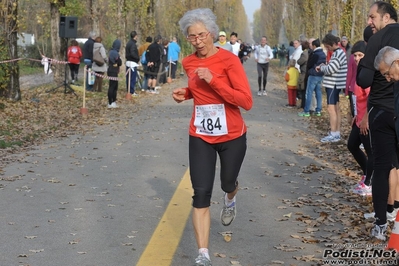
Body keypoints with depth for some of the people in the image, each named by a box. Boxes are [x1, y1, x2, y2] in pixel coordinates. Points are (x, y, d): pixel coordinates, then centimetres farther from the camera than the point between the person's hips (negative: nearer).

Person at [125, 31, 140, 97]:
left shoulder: (128, 43, 13)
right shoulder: (133, 44, -17)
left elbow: (126, 53, 16)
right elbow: (133, 53, -26)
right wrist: (138, 58, -13)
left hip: (128, 62, 10)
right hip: (133, 63, -10)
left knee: (128, 78, 14)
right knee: (133, 78, -5)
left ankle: (128, 90, 20)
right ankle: (132, 92, -4)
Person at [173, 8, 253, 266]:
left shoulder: (229, 59, -17)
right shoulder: (189, 63, -1)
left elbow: (246, 101, -23)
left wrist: (213, 80, -29)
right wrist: (186, 93, -1)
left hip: (232, 136, -3)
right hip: (201, 136, 3)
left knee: (227, 183, 20)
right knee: (201, 193, -5)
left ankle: (230, 200, 59)